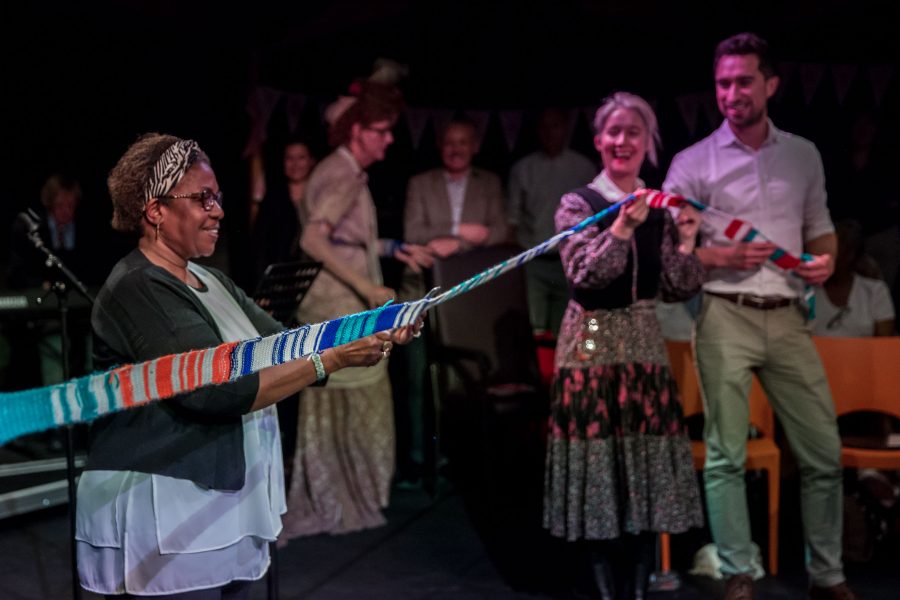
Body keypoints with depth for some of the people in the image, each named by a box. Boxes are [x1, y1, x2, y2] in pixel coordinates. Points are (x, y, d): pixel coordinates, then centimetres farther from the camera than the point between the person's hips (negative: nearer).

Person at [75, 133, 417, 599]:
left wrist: (375, 332, -7)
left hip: (225, 510, 9)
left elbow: (283, 347, 7)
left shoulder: (211, 282, 13)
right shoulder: (137, 291, -16)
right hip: (161, 520, -9)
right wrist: (334, 360, -24)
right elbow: (217, 390, -24)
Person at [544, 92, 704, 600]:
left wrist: (688, 241, -10)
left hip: (645, 343, 4)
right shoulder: (578, 204, -2)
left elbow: (680, 289, 5)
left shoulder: (660, 209, 9)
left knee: (647, 457, 2)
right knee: (598, 457, -3)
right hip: (592, 343, -3)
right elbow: (583, 274, -16)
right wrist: (623, 227, -24)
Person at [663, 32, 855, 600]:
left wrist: (825, 258, -3)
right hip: (725, 316, -3)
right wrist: (722, 257, -15)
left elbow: (820, 228, 19)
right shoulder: (693, 162, 1)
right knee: (726, 454, -1)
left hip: (787, 317, 3)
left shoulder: (804, 156, 11)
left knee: (824, 451, 4)